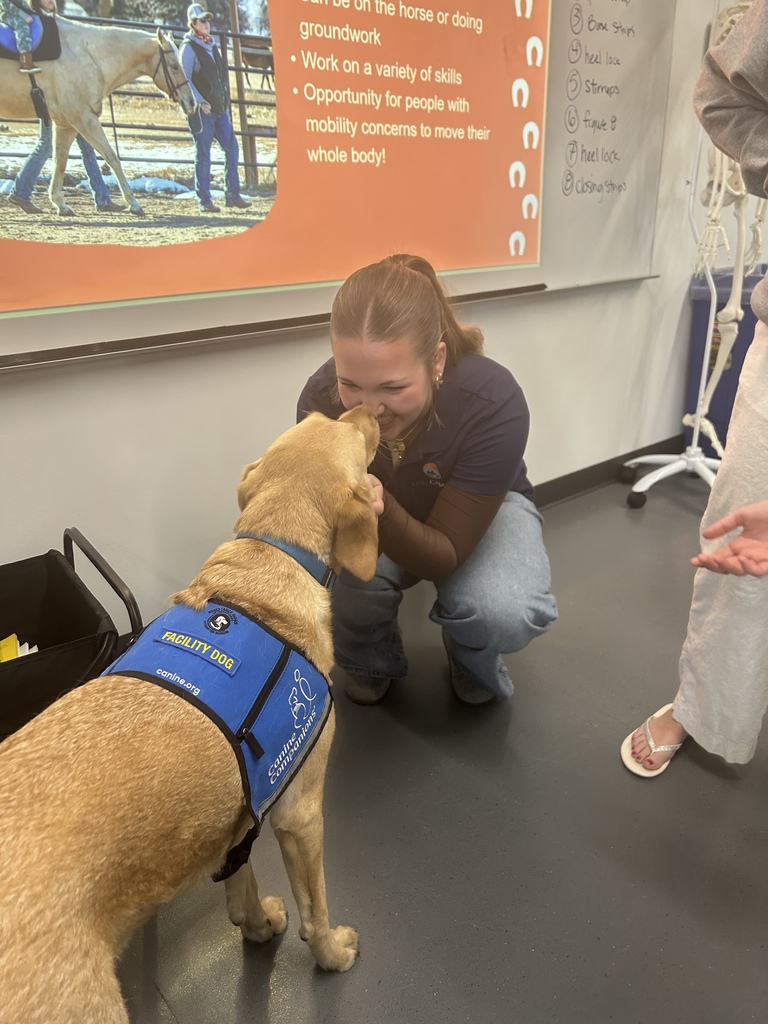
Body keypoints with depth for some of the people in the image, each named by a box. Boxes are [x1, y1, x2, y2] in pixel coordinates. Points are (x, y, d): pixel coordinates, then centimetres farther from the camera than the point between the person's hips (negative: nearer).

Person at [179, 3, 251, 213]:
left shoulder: (212, 46, 17)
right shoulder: (189, 47, -6)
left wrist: (225, 102, 15)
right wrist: (200, 102, -20)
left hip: (220, 108, 8)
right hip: (202, 110, -7)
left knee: (232, 148, 4)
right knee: (203, 155, -5)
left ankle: (232, 195, 12)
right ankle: (204, 201, -1)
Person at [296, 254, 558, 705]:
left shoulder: (495, 402, -36)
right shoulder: (323, 397, -30)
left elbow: (445, 558, -29)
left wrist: (382, 510, -50)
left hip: (485, 509, -1)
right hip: (368, 511, 2)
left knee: (505, 615, -32)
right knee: (352, 575, -33)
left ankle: (474, 661, 8)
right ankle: (372, 658, 5)